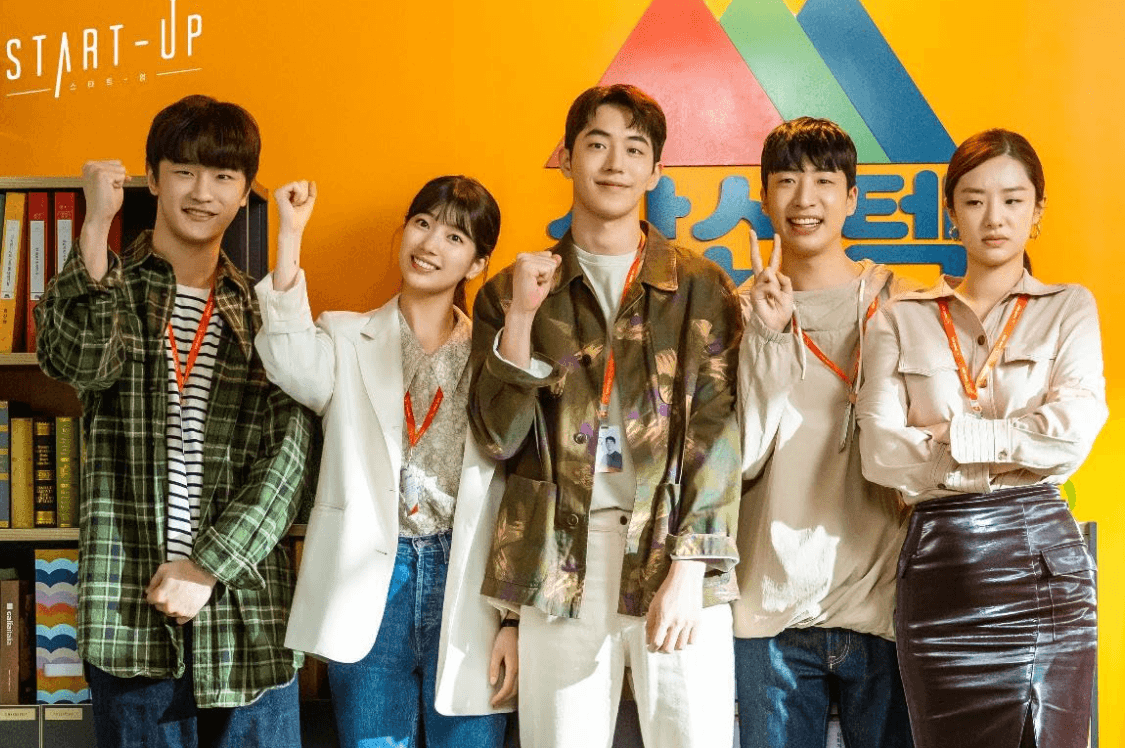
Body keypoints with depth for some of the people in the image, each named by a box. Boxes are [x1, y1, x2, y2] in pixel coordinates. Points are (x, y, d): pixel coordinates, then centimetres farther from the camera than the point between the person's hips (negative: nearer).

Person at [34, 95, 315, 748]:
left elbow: (288, 455, 0)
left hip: (246, 605, 1)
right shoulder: (112, 288, 6)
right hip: (129, 608, -1)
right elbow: (77, 361, -17)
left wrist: (207, 565, -9)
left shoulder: (265, 310, 8)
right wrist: (97, 226, -22)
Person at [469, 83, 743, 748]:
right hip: (560, 567, 1)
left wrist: (689, 567, -12)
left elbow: (717, 432, -2)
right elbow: (499, 438, 3)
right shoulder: (513, 292, 10)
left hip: (676, 558, -1)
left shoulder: (701, 287, 6)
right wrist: (521, 317, -9)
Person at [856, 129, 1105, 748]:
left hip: (1044, 558, 0)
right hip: (937, 563, 1)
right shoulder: (902, 321, 9)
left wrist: (950, 433, -9)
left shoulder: (1069, 309, 8)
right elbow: (879, 451, -5)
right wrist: (1021, 448, -8)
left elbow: (1074, 431, -9)